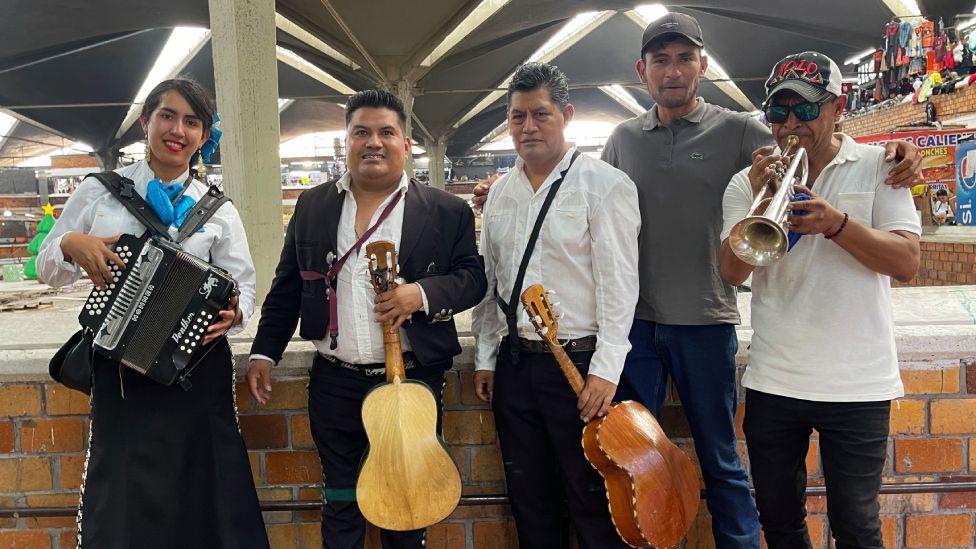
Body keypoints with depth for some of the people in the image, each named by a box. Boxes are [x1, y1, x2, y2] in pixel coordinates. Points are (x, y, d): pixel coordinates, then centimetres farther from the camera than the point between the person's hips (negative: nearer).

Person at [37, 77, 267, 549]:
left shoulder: (218, 211, 3)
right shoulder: (99, 191, 4)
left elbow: (243, 284, 3)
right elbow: (48, 267, 9)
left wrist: (234, 313, -18)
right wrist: (71, 244, -13)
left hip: (198, 369, 0)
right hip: (118, 370, 1)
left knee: (198, 492, 8)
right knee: (120, 502, 10)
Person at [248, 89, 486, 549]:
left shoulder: (446, 212, -2)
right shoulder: (312, 206, 6)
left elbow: (473, 278, 0)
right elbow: (286, 289, 11)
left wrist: (424, 293, -18)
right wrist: (264, 353, 6)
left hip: (412, 378, -2)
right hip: (335, 383, 2)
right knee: (340, 502, 15)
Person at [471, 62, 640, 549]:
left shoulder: (604, 185, -6)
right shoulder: (501, 193, 11)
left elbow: (618, 283, -11)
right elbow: (488, 281, 14)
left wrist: (605, 370, -16)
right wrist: (485, 357, 11)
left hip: (577, 362, -5)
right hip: (513, 362, 5)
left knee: (590, 502, 6)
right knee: (529, 501, 16)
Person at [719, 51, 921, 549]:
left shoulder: (878, 167, 2)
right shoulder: (748, 183, 5)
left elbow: (907, 263, -8)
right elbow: (733, 272, -6)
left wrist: (836, 223, -23)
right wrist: (759, 204, -20)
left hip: (856, 383, -2)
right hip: (772, 381, 2)